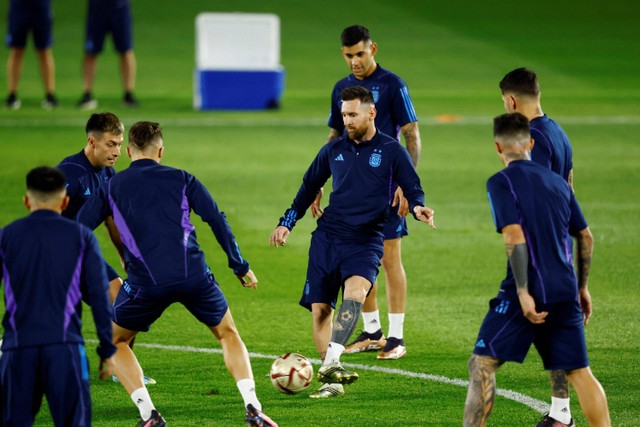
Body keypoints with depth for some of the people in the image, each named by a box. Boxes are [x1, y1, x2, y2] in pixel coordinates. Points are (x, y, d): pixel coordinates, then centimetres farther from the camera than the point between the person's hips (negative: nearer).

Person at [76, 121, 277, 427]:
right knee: (228, 333, 23)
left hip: (145, 282, -1)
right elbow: (216, 219, 7)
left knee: (115, 342, 22)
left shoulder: (111, 187, 15)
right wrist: (240, 266, 14)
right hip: (194, 276, 1)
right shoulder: (181, 179, 13)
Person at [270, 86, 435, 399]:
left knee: (355, 291, -31)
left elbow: (413, 189, -1)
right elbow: (309, 186, 22)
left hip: (365, 240, -4)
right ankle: (332, 381, 3)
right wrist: (286, 223, 19)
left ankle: (330, 364, -38)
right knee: (319, 308, -3)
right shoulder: (334, 150, 10)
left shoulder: (391, 151, -1)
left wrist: (417, 207, -24)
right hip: (327, 237, 4)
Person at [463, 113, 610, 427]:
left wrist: (523, 292, -17)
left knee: (482, 365, -1)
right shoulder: (557, 181, 16)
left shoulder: (501, 183, -4)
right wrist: (582, 287, 29)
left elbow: (515, 238, -15)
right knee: (579, 372, 9)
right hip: (565, 292, 6)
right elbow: (586, 238, 20)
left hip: (528, 293, -6)